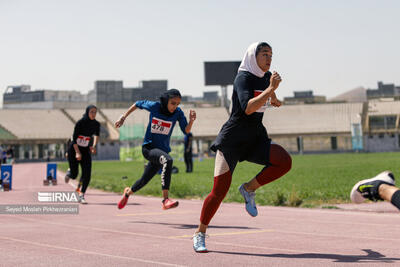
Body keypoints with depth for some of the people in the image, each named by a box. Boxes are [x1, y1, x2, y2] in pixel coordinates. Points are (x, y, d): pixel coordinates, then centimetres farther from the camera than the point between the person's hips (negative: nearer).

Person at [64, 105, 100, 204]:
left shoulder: (96, 124, -2)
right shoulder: (80, 123, -16)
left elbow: (96, 135, -11)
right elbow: (74, 138, -16)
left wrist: (94, 146, -29)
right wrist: (77, 152, -24)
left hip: (86, 151, 3)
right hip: (74, 149, -3)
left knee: (87, 174, -11)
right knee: (74, 175, 2)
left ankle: (81, 196, -3)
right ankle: (70, 172, 39)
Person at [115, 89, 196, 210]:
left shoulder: (178, 112, -8)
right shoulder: (154, 106, -12)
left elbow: (186, 131, -10)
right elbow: (138, 104, 5)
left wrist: (191, 121, -29)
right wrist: (123, 117, 6)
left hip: (163, 150, 4)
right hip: (148, 147, -4)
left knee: (144, 180, 18)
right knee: (168, 160, -35)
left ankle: (128, 192, 52)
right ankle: (165, 200, -42)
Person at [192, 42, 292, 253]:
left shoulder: (266, 76, 8)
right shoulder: (243, 78, -15)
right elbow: (248, 108, -32)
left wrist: (273, 99, 46)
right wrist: (271, 89, -35)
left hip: (255, 139, 6)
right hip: (232, 139, -6)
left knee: (284, 162, -21)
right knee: (220, 190, -9)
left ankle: (249, 188, 0)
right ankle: (200, 233, 9)